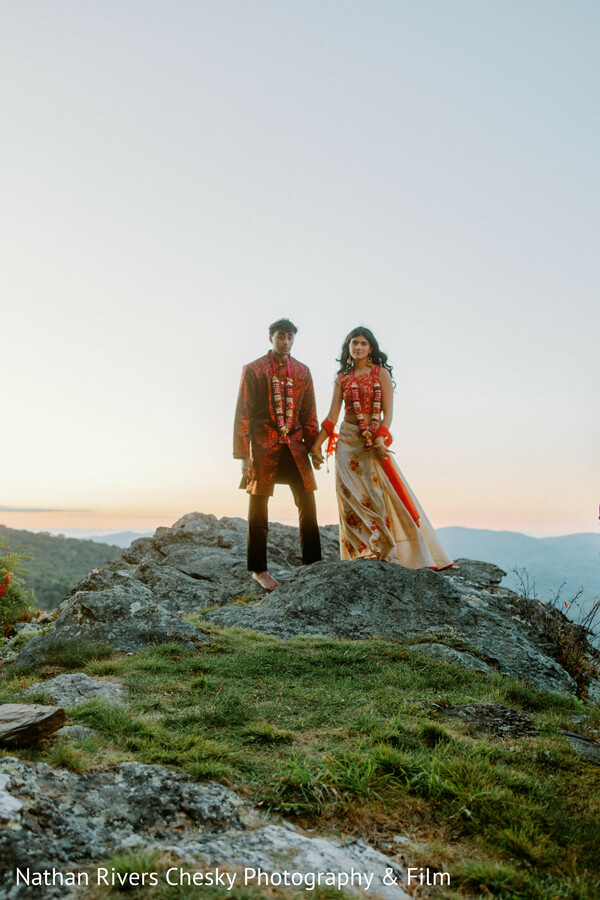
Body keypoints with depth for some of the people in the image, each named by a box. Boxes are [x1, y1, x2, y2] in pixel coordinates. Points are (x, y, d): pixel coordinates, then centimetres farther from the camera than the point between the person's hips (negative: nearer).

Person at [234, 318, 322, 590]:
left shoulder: (302, 371, 12)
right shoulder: (253, 370, 1)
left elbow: (309, 414, 14)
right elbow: (243, 414, -2)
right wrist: (244, 456, -8)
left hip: (295, 447, 4)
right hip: (264, 447, -3)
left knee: (308, 504, 1)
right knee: (258, 509, 3)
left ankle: (313, 565, 13)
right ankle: (259, 570, 15)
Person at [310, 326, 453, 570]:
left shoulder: (381, 373, 3)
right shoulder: (342, 378, 11)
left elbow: (388, 413, -4)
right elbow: (332, 416, 8)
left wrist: (380, 440, -18)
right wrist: (316, 445, 1)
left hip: (374, 442, -2)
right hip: (348, 441, 2)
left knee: (378, 496, -9)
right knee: (353, 499, -2)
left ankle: (387, 555, 0)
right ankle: (361, 557, 2)